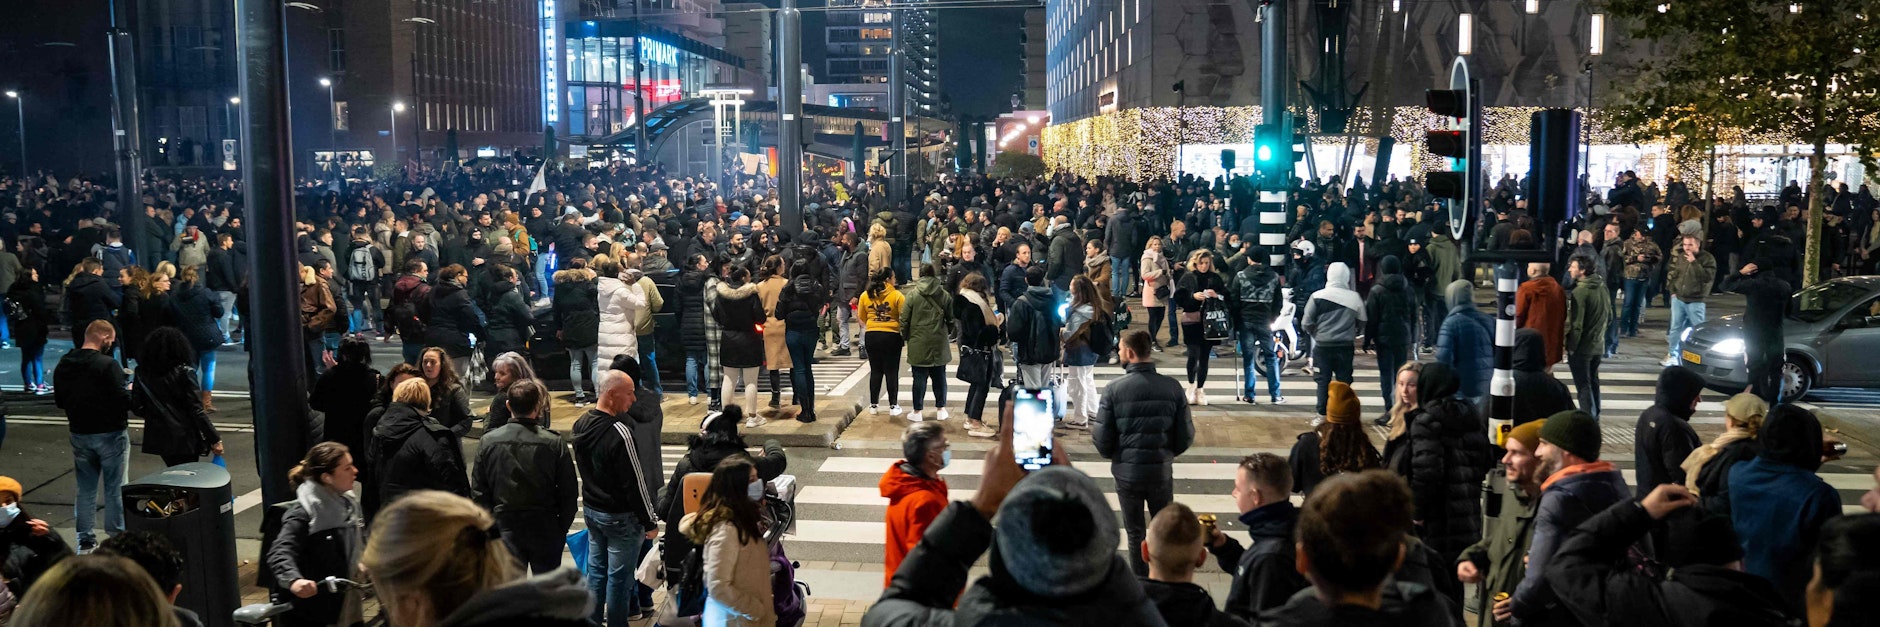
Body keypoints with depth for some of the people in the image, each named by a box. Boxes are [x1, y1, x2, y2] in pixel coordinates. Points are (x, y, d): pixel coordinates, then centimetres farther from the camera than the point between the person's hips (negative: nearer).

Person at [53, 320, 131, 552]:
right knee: (114, 490, 4)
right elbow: (122, 402, -20)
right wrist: (130, 392, 0)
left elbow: (60, 401, 12)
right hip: (110, 435, -6)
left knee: (86, 490, 15)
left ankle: (85, 541, 19)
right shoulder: (108, 365, -19)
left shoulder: (63, 365, 2)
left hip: (80, 435, 6)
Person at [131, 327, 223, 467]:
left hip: (159, 438, 4)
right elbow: (196, 409, -14)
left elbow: (137, 408, 0)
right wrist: (214, 439, -10)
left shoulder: (142, 373, -2)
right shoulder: (184, 373, -13)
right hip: (184, 438, -4)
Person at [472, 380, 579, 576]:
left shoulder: (489, 441, -6)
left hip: (505, 529, 2)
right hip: (545, 530, -1)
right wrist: (562, 528, 6)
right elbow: (569, 493, -7)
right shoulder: (554, 443, -12)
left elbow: (478, 493, 0)